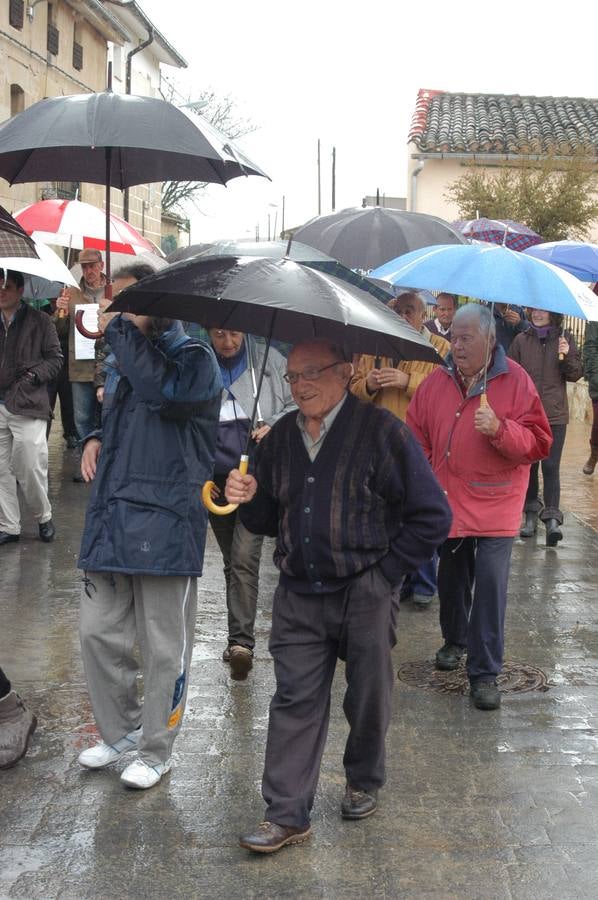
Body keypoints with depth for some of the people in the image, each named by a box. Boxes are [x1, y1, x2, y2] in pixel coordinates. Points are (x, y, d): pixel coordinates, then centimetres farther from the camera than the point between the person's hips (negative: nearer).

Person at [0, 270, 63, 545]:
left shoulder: (39, 321, 2)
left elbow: (55, 358, 2)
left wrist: (34, 375, -10)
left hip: (27, 406, -4)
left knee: (31, 468, -4)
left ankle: (43, 517, 19)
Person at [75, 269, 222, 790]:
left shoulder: (193, 357, -8)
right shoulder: (120, 362, 14)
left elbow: (161, 388, -31)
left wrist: (120, 328, -21)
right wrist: (95, 439, 7)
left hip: (164, 525, -7)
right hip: (110, 519, 7)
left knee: (163, 647, 5)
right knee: (98, 632, 11)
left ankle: (156, 751, 22)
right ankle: (122, 730, 32)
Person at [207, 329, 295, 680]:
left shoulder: (269, 360, 1)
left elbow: (297, 404, 8)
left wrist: (275, 426, -12)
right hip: (216, 479, 3)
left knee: (244, 558, -15)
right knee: (232, 560, 14)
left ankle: (242, 641, -17)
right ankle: (241, 634, 27)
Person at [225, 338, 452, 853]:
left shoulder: (381, 430, -9)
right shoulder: (281, 437, 7)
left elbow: (433, 516, -8)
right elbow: (268, 522, 17)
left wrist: (385, 573, -8)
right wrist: (249, 500, -5)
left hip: (364, 595, -3)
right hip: (298, 595, 4)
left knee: (368, 699, 11)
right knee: (295, 700, 3)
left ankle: (364, 783, 36)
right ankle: (287, 815, 10)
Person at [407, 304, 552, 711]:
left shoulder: (515, 381, -7)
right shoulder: (438, 382, 3)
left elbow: (538, 443, -10)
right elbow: (417, 437, 11)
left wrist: (499, 429, -26)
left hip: (496, 502, -4)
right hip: (449, 501, 4)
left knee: (490, 584, -10)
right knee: (452, 578, 16)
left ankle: (485, 672, 0)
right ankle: (455, 640, 41)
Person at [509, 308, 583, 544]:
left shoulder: (564, 339, 3)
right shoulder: (521, 341, 3)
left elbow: (576, 375, 4)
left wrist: (566, 356, -14)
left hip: (554, 415, -2)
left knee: (551, 466, -8)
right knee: (528, 464, 10)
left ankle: (552, 518, -10)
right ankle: (531, 514, 22)